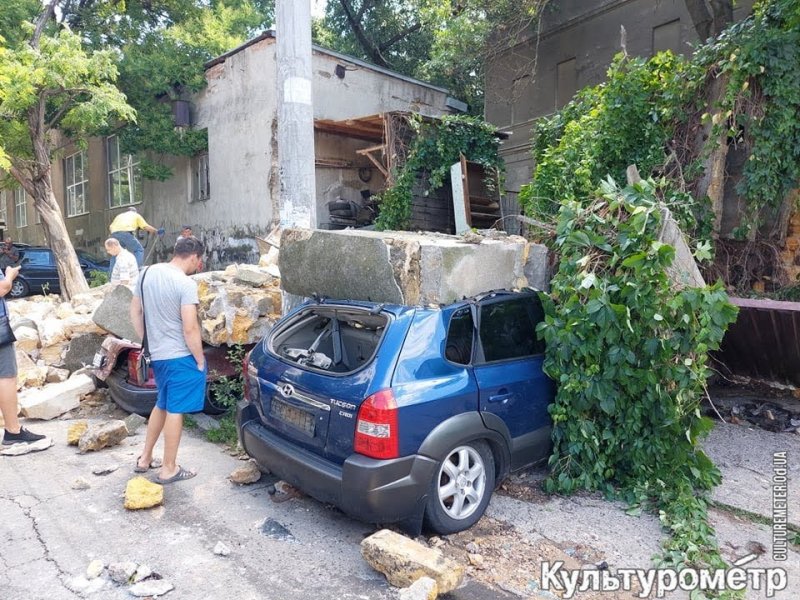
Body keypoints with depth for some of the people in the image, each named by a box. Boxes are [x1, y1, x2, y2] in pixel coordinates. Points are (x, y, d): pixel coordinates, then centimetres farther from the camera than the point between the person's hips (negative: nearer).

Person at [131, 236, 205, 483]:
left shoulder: (147, 273, 4)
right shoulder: (185, 284, -19)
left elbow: (135, 311, 12)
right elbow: (190, 329, -22)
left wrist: (148, 342, 19)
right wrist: (200, 361, -11)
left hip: (156, 355, 8)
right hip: (180, 357, -8)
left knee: (162, 405, 23)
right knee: (175, 410, 3)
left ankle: (145, 458, 32)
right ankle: (169, 469, 14)